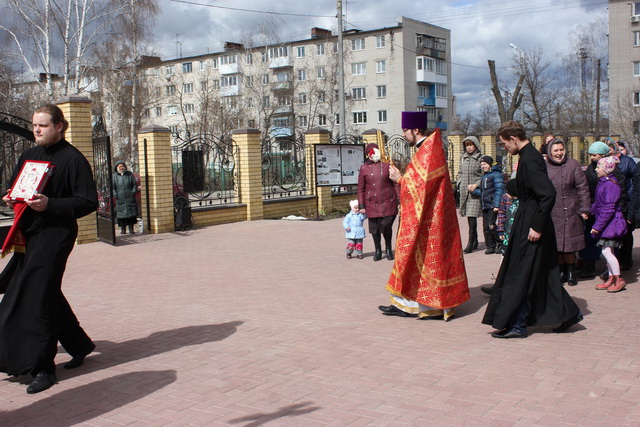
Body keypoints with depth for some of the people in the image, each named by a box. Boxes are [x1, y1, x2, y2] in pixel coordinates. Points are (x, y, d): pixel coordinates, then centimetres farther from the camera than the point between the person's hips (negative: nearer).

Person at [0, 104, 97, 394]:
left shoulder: (72, 159, -9)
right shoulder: (29, 156, 13)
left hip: (55, 236, -8)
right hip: (29, 234, 8)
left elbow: (89, 202, -13)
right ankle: (79, 345, 31)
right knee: (47, 294, 13)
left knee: (37, 298, -8)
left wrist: (49, 204, -23)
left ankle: (42, 367, 2)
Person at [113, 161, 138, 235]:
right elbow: (113, 187, 6)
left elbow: (135, 184, 9)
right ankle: (123, 229, 8)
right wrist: (116, 195, -6)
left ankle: (131, 229, 8)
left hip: (130, 198, 0)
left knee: (131, 212, 0)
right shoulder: (115, 176, 6)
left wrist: (133, 192, -3)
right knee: (121, 213, -1)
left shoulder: (130, 175, 7)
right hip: (120, 199, 0)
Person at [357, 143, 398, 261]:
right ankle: (378, 250, 24)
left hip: (388, 203, -1)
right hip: (372, 204, 1)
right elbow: (361, 189, 5)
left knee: (386, 226, -6)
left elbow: (395, 184, 6)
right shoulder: (364, 168, 3)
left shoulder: (387, 166, 4)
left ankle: (388, 248, 18)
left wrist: (399, 201, 1)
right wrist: (362, 206, 2)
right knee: (374, 227, 7)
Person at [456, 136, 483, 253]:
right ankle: (475, 242, 22)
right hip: (464, 191, 6)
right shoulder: (463, 158, 14)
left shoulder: (481, 158, -4)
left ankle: (471, 244, -8)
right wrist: (459, 183, 8)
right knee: (469, 217, 10)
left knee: (472, 217, -11)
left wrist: (476, 185, -15)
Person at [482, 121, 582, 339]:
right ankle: (568, 313, 26)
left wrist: (537, 226, -22)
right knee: (542, 274, 17)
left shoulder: (529, 160, -19)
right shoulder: (531, 155, 11)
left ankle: (517, 325, 7)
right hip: (535, 222, 10)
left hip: (530, 224, -10)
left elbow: (549, 194, -26)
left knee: (520, 275, -1)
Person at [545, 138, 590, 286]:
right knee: (556, 245, 7)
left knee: (568, 244, 1)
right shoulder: (544, 167, 5)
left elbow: (583, 188, -2)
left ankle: (571, 271, 18)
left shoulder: (573, 165, -2)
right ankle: (562, 271, 21)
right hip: (550, 214, 2)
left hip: (570, 212, -2)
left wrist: (584, 209, -6)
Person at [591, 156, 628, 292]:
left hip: (611, 223, -9)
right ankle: (611, 278, 20)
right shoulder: (603, 182, 10)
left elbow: (608, 209, -21)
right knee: (608, 251, 12)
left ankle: (619, 279, 2)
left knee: (607, 251, -9)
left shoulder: (611, 185, -18)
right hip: (606, 223, 9)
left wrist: (598, 226, -20)